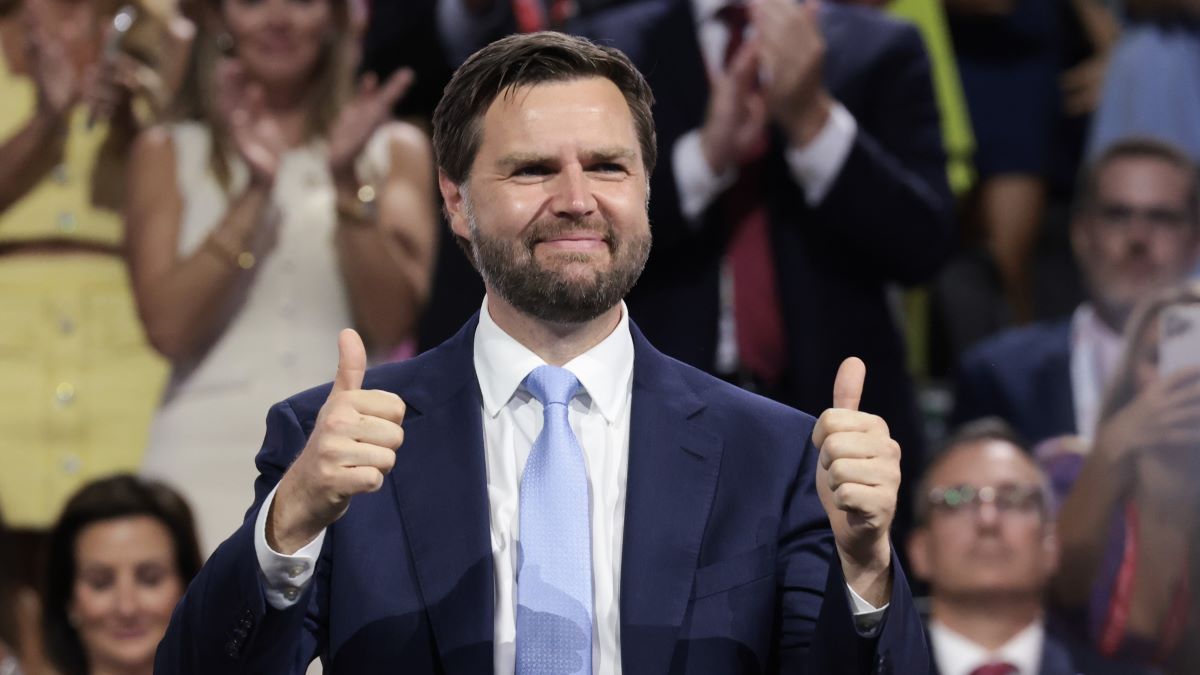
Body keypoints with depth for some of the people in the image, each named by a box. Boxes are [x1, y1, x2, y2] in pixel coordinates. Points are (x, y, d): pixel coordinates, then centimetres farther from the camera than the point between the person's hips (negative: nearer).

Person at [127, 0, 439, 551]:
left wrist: (348, 180, -10)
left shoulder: (395, 150, 13)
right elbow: (168, 328, -3)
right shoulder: (169, 152, 12)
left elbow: (393, 321, -1)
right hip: (208, 458, 0)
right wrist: (254, 191, -9)